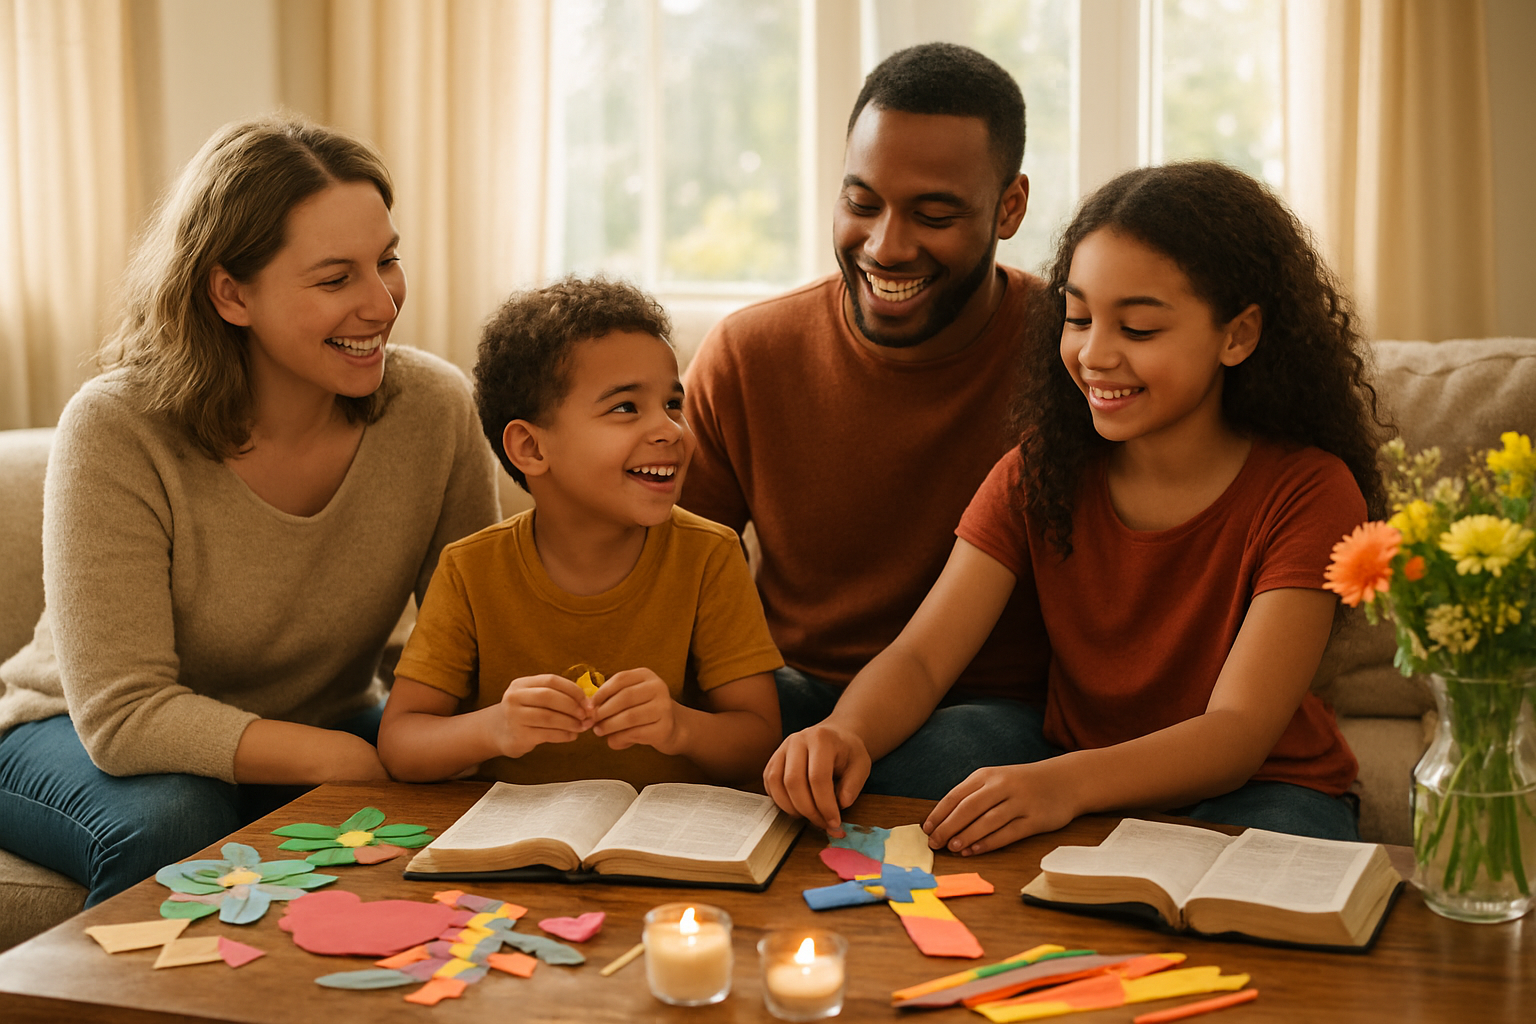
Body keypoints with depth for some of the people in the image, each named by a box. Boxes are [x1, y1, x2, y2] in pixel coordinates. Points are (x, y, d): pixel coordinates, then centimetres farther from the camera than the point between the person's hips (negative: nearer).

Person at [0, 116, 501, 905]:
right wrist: (357, 761, -36)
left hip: (326, 726, 3)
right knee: (173, 823, -35)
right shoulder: (116, 433, -24)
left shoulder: (434, 409, -14)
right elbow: (123, 714, -28)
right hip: (85, 740, -2)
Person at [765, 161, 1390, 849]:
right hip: (1079, 795, 2)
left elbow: (1238, 733, -24)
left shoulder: (1310, 491, -14)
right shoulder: (1037, 475, -1)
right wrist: (846, 734, -36)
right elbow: (920, 657, -11)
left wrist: (1067, 785, -43)